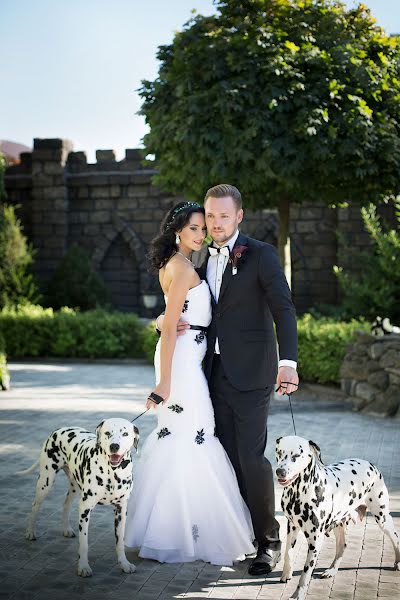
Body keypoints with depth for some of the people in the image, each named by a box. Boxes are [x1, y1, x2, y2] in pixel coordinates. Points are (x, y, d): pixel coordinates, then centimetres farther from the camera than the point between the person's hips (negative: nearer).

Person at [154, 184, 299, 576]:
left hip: (250, 371, -6)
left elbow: (283, 308, -15)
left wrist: (288, 362, -28)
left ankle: (268, 542, 5)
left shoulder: (261, 255, -6)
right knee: (228, 455, 7)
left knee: (251, 457, -8)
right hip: (216, 370, 6)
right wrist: (165, 320, -2)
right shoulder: (203, 260, 14)